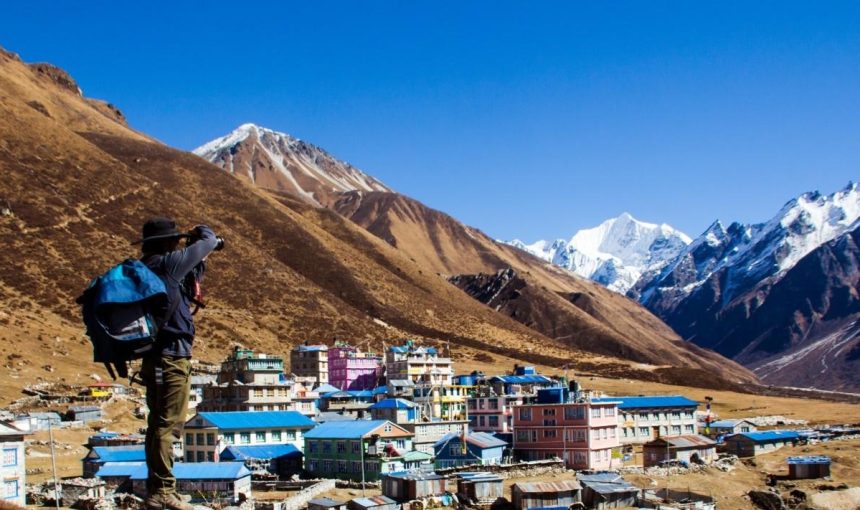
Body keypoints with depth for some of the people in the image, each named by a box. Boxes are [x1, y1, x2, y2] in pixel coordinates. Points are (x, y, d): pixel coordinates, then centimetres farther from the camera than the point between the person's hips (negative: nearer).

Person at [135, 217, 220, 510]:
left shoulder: (145, 268, 13)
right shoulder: (168, 263, -13)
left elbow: (184, 293, 25)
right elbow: (208, 242, -5)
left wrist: (198, 265, 18)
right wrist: (203, 232, 17)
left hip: (154, 356, 10)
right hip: (171, 356, -10)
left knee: (158, 423, 14)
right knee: (169, 423, -8)